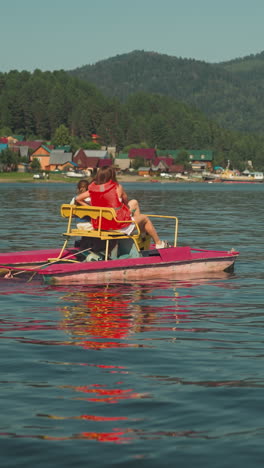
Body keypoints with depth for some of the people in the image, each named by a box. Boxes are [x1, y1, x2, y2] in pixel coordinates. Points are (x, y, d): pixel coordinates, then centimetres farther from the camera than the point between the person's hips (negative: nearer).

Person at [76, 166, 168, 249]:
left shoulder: (93, 188, -3)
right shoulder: (117, 187, -15)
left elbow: (78, 198, 1)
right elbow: (126, 202, -1)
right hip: (118, 226, -7)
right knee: (145, 218, 23)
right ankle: (159, 243, 35)